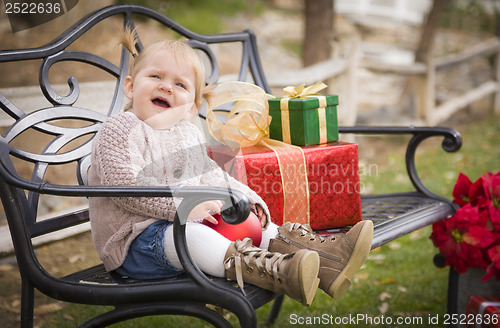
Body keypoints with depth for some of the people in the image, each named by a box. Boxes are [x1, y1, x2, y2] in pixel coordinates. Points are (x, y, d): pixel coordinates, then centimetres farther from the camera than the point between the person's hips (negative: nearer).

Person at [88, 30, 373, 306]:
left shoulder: (189, 133, 17)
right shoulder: (118, 132, -10)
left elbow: (210, 177, 22)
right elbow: (125, 186, -23)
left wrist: (247, 199, 3)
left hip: (189, 222, 9)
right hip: (135, 241, -8)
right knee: (188, 235, -37)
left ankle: (325, 258, -24)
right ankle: (275, 272, -60)